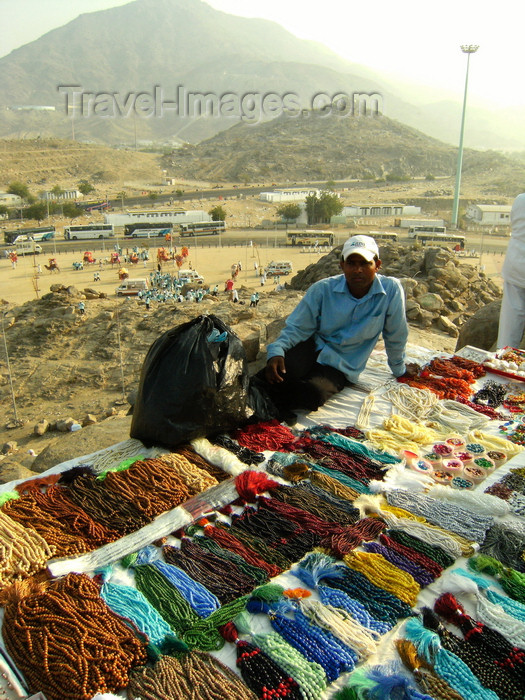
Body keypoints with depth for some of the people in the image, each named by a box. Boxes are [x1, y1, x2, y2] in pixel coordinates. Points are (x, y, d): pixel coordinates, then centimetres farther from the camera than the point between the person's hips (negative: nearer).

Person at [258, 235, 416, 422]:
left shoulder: (392, 289, -14)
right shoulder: (322, 289, -11)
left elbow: (395, 336, -1)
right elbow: (296, 328, -7)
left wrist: (399, 369, 14)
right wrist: (276, 351, -27)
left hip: (340, 368, 1)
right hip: (313, 347, 0)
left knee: (314, 393, -33)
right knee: (281, 369, -37)